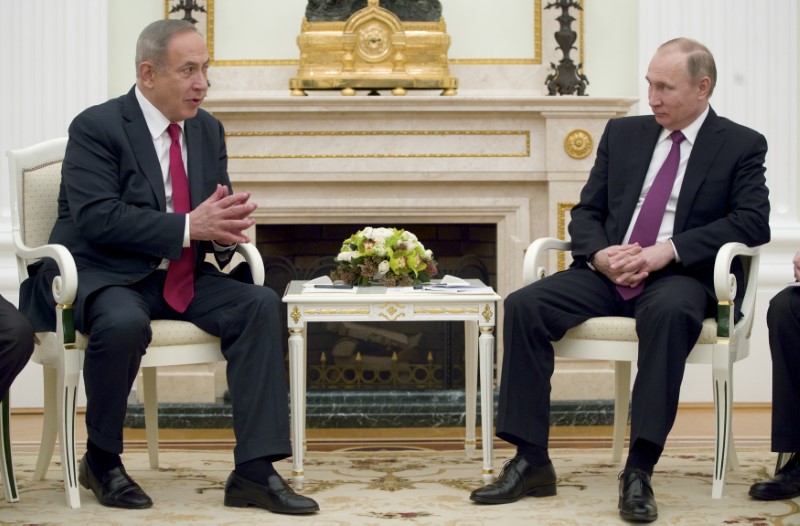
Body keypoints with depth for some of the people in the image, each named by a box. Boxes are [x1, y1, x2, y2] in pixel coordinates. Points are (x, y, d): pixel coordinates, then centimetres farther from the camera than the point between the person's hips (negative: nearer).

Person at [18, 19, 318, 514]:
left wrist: (226, 229, -14)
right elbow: (97, 217, -22)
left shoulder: (208, 130, 10)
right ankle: (101, 460, -12)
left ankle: (255, 470, -18)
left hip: (182, 278, 6)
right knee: (125, 323, -38)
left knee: (261, 304, -17)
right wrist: (190, 226, -27)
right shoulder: (96, 127, -10)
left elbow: (216, 211, 13)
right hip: (104, 275, -6)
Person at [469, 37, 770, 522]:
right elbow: (586, 211, 15)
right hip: (608, 272, 4)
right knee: (524, 305, -22)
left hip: (680, 277, -4)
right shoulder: (623, 133, 16)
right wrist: (599, 254, -10)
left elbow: (754, 222, -8)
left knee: (669, 311, -40)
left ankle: (640, 470, -36)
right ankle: (531, 461, -20)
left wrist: (667, 250, -19)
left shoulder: (742, 146, 5)